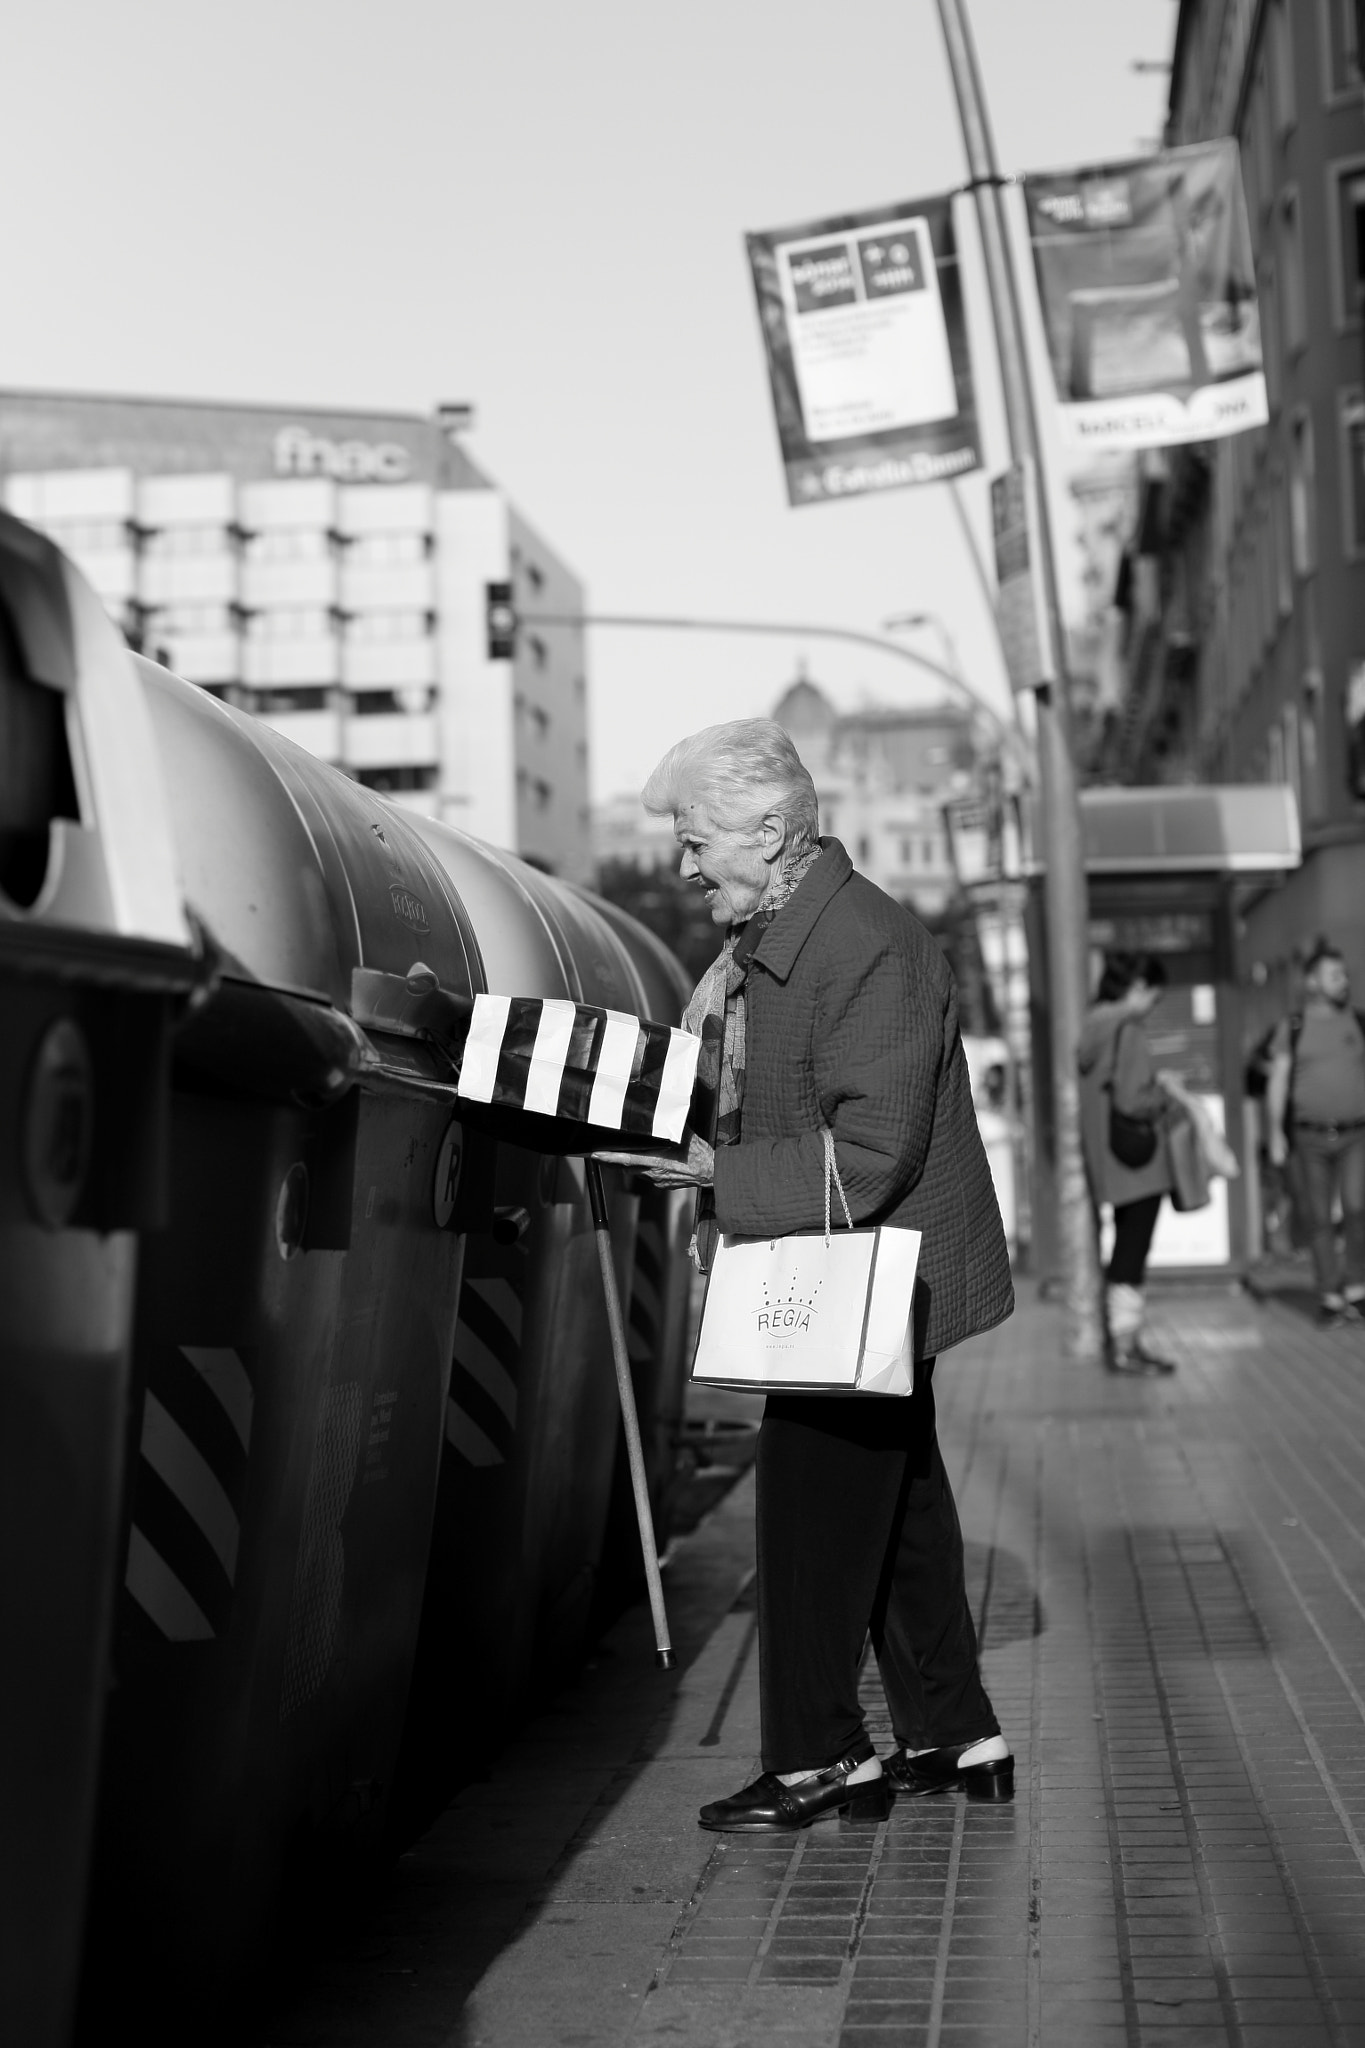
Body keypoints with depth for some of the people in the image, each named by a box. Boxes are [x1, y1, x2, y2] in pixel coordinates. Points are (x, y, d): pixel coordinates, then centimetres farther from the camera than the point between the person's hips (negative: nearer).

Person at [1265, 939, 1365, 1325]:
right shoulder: (1291, 1028, 4)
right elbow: (1277, 1083, 1)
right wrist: (1275, 1134, -8)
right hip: (1309, 1138, 0)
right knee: (1319, 1220, 1)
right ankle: (1329, 1297, 10)